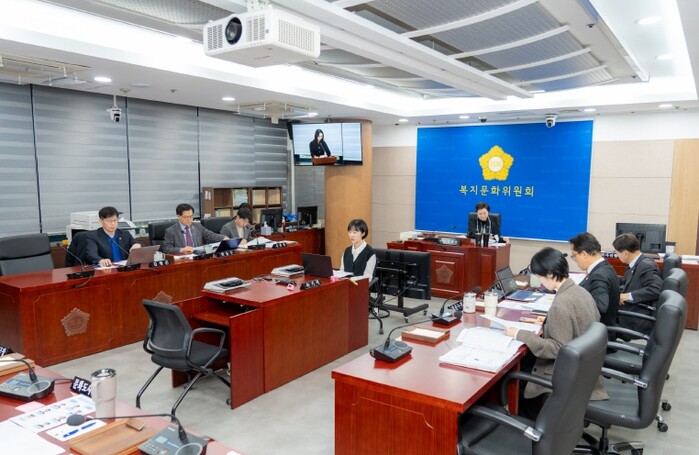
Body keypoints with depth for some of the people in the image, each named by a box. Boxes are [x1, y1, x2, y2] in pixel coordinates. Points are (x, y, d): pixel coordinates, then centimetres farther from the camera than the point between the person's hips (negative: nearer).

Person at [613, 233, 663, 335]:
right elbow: (626, 281, 18)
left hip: (638, 322, -9)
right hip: (630, 311, 9)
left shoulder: (646, 266, -22)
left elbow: (656, 289, -33)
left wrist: (629, 296, -30)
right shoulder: (636, 263, 6)